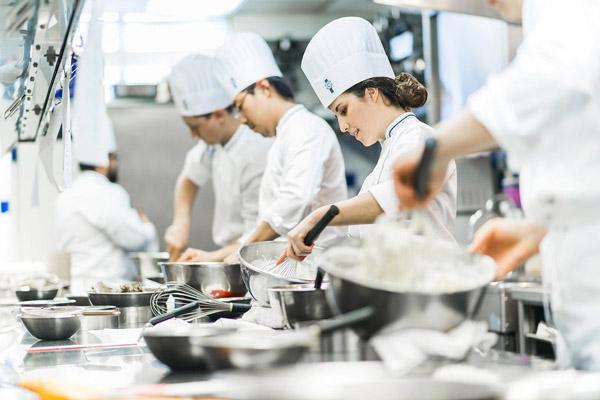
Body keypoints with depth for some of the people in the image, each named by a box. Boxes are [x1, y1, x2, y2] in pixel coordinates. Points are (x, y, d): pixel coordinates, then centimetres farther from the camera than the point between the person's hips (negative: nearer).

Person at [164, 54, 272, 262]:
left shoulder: (257, 156, -22)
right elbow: (190, 177, 21)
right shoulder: (214, 140, 2)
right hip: (228, 258, 7)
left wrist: (212, 258, -18)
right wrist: (181, 224, 8)